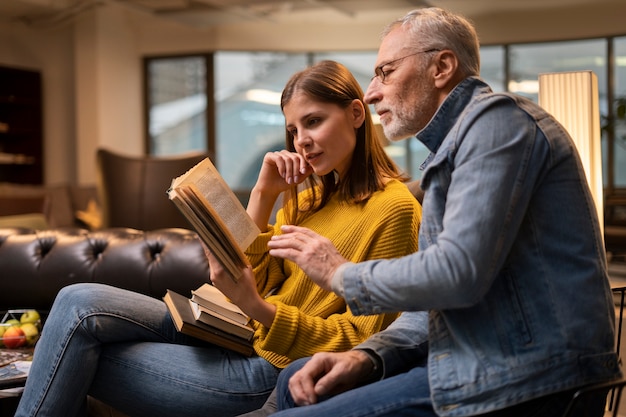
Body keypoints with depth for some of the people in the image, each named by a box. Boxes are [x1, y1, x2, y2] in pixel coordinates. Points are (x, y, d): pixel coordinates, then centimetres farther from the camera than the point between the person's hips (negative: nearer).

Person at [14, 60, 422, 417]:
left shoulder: (394, 207, -11)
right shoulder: (309, 194, 15)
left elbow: (359, 340, -13)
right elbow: (256, 280, 9)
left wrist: (257, 307, -26)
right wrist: (263, 195, -1)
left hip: (272, 370, -8)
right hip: (242, 337, 8)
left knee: (80, 312, -13)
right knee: (80, 302, -10)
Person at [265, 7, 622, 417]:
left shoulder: (497, 120, -11)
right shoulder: (456, 142, 22)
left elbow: (458, 273, -23)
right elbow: (436, 298, 19)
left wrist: (342, 275, -7)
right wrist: (366, 357, 2)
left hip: (527, 382, -10)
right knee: (297, 381, 12)